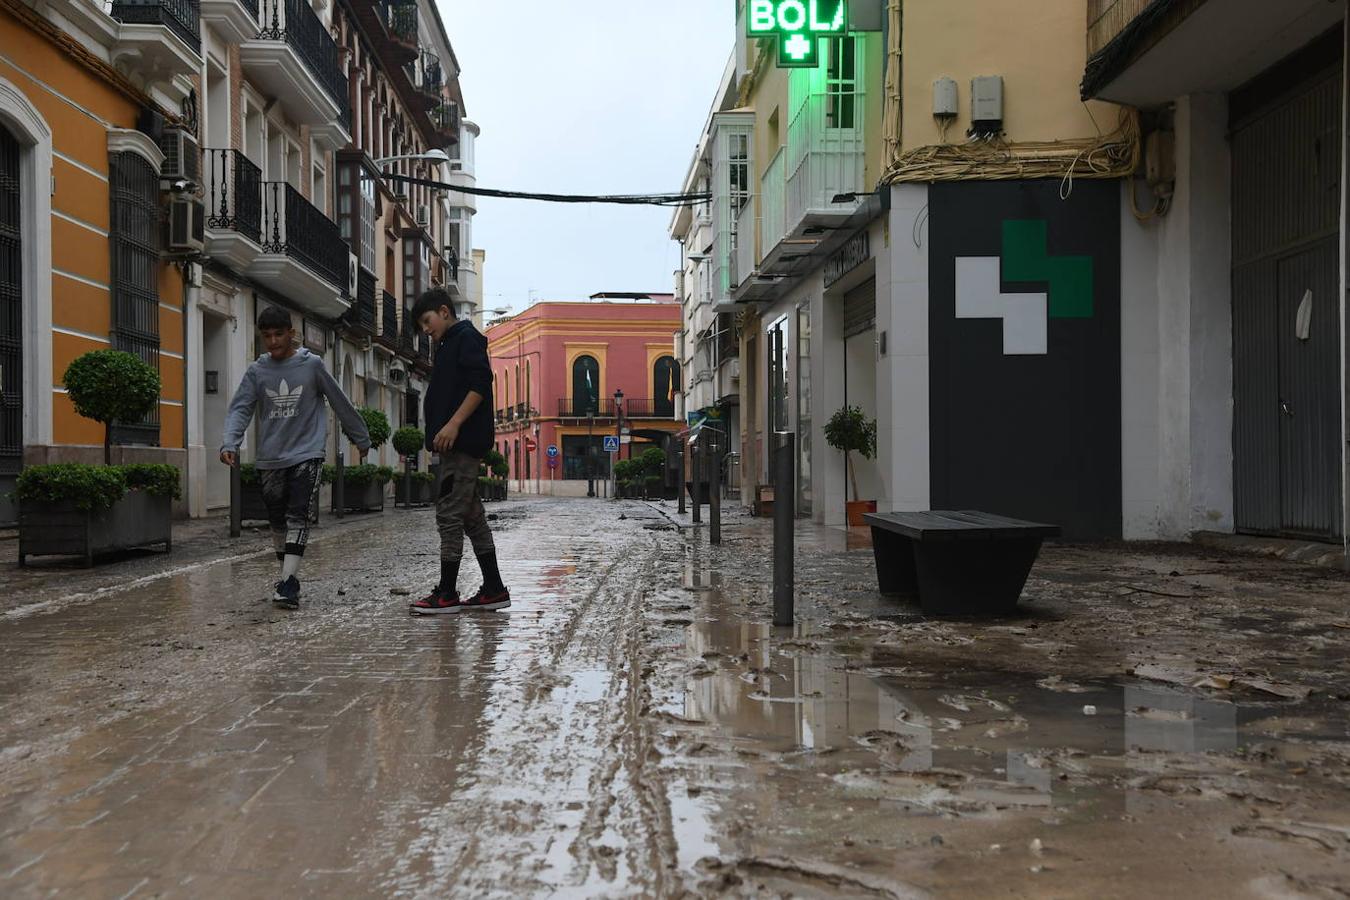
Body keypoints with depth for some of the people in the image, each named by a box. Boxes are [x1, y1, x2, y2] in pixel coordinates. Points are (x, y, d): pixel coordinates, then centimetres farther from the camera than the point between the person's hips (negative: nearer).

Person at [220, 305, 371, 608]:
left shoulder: (312, 365, -1)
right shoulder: (256, 371, 4)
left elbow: (340, 403, 7)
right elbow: (240, 409, -4)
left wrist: (361, 437, 15)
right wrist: (229, 443, -21)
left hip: (306, 455, -3)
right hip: (270, 459, 3)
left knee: (297, 518, -16)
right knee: (278, 523, 10)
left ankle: (289, 585, -21)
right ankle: (289, 579, 23)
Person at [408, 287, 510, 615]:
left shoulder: (467, 338, -5)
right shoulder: (446, 346, 25)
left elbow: (481, 383, -18)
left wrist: (453, 424, -24)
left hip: (462, 442, -10)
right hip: (455, 445, 10)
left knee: (450, 514, -8)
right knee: (472, 516, 10)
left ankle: (447, 593, -3)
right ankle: (493, 590, 14)